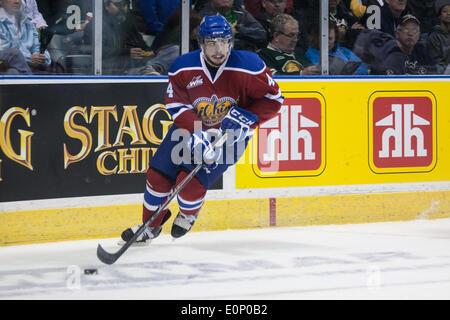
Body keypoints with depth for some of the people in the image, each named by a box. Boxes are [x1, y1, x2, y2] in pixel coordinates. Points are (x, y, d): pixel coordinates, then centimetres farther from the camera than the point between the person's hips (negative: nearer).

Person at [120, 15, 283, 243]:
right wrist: (198, 135, -30)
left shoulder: (249, 67, -24)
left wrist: (246, 118, -27)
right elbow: (176, 105, -16)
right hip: (191, 126, 3)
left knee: (191, 181, -15)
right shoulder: (183, 68, -18)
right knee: (158, 174, -1)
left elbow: (273, 98, -13)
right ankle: (151, 225, 25)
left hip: (230, 135, -3)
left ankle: (188, 215, 22)